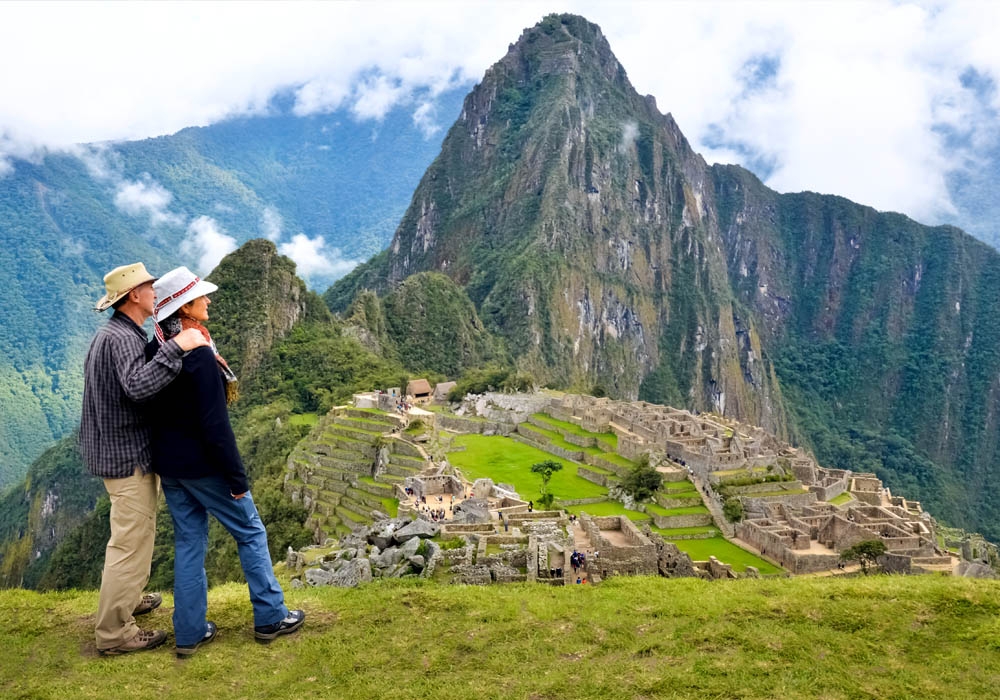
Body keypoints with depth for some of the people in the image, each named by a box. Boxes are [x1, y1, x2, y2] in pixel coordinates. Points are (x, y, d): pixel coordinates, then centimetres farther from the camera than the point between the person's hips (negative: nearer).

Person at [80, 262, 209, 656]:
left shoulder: (116, 334, 13)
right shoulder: (121, 338, -21)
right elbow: (138, 386, -38)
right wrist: (176, 347, -39)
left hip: (121, 450, 11)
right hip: (128, 457, -11)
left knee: (134, 534, 25)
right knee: (131, 542, -3)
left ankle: (127, 599, 42)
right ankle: (114, 634, 7)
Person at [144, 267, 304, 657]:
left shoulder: (153, 350, 4)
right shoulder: (198, 354, -22)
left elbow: (153, 411, 13)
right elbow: (215, 424, -22)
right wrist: (237, 478, -16)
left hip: (167, 464, 8)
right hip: (202, 465, -8)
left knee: (188, 542, 15)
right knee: (250, 532, 8)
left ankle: (189, 633, 21)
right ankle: (270, 618, 17)